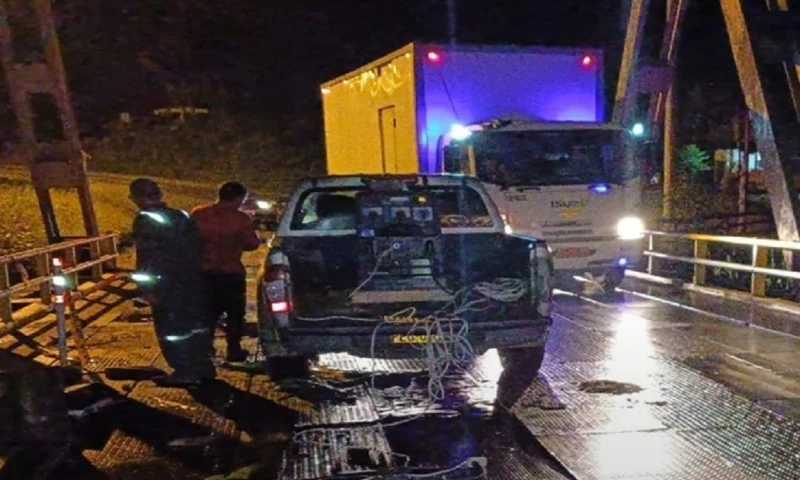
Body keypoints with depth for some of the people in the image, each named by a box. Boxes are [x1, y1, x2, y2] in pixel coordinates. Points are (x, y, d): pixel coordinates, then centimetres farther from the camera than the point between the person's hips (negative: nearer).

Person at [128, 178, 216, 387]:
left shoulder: (145, 220, -13)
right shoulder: (182, 216, 11)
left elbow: (146, 257, -20)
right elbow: (198, 246, 15)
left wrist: (146, 288, -18)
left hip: (167, 286, -8)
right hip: (192, 281, 8)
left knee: (171, 329, 2)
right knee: (196, 325, 16)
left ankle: (185, 373, 5)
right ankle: (203, 368, 24)